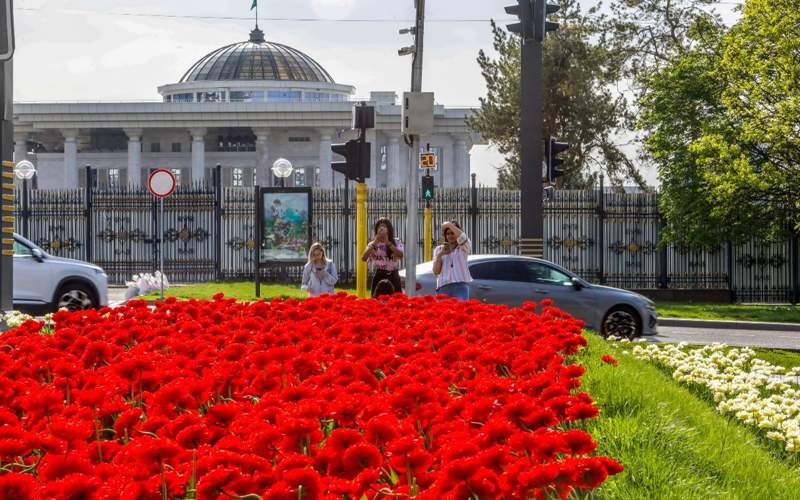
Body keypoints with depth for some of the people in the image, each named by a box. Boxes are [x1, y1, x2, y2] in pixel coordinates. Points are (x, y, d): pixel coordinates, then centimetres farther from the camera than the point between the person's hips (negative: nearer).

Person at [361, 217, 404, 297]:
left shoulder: (396, 242, 5)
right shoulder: (373, 244, 6)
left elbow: (400, 255, -16)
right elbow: (364, 258, -10)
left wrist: (387, 242, -18)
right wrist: (375, 242, -14)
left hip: (393, 276, 0)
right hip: (379, 277, 0)